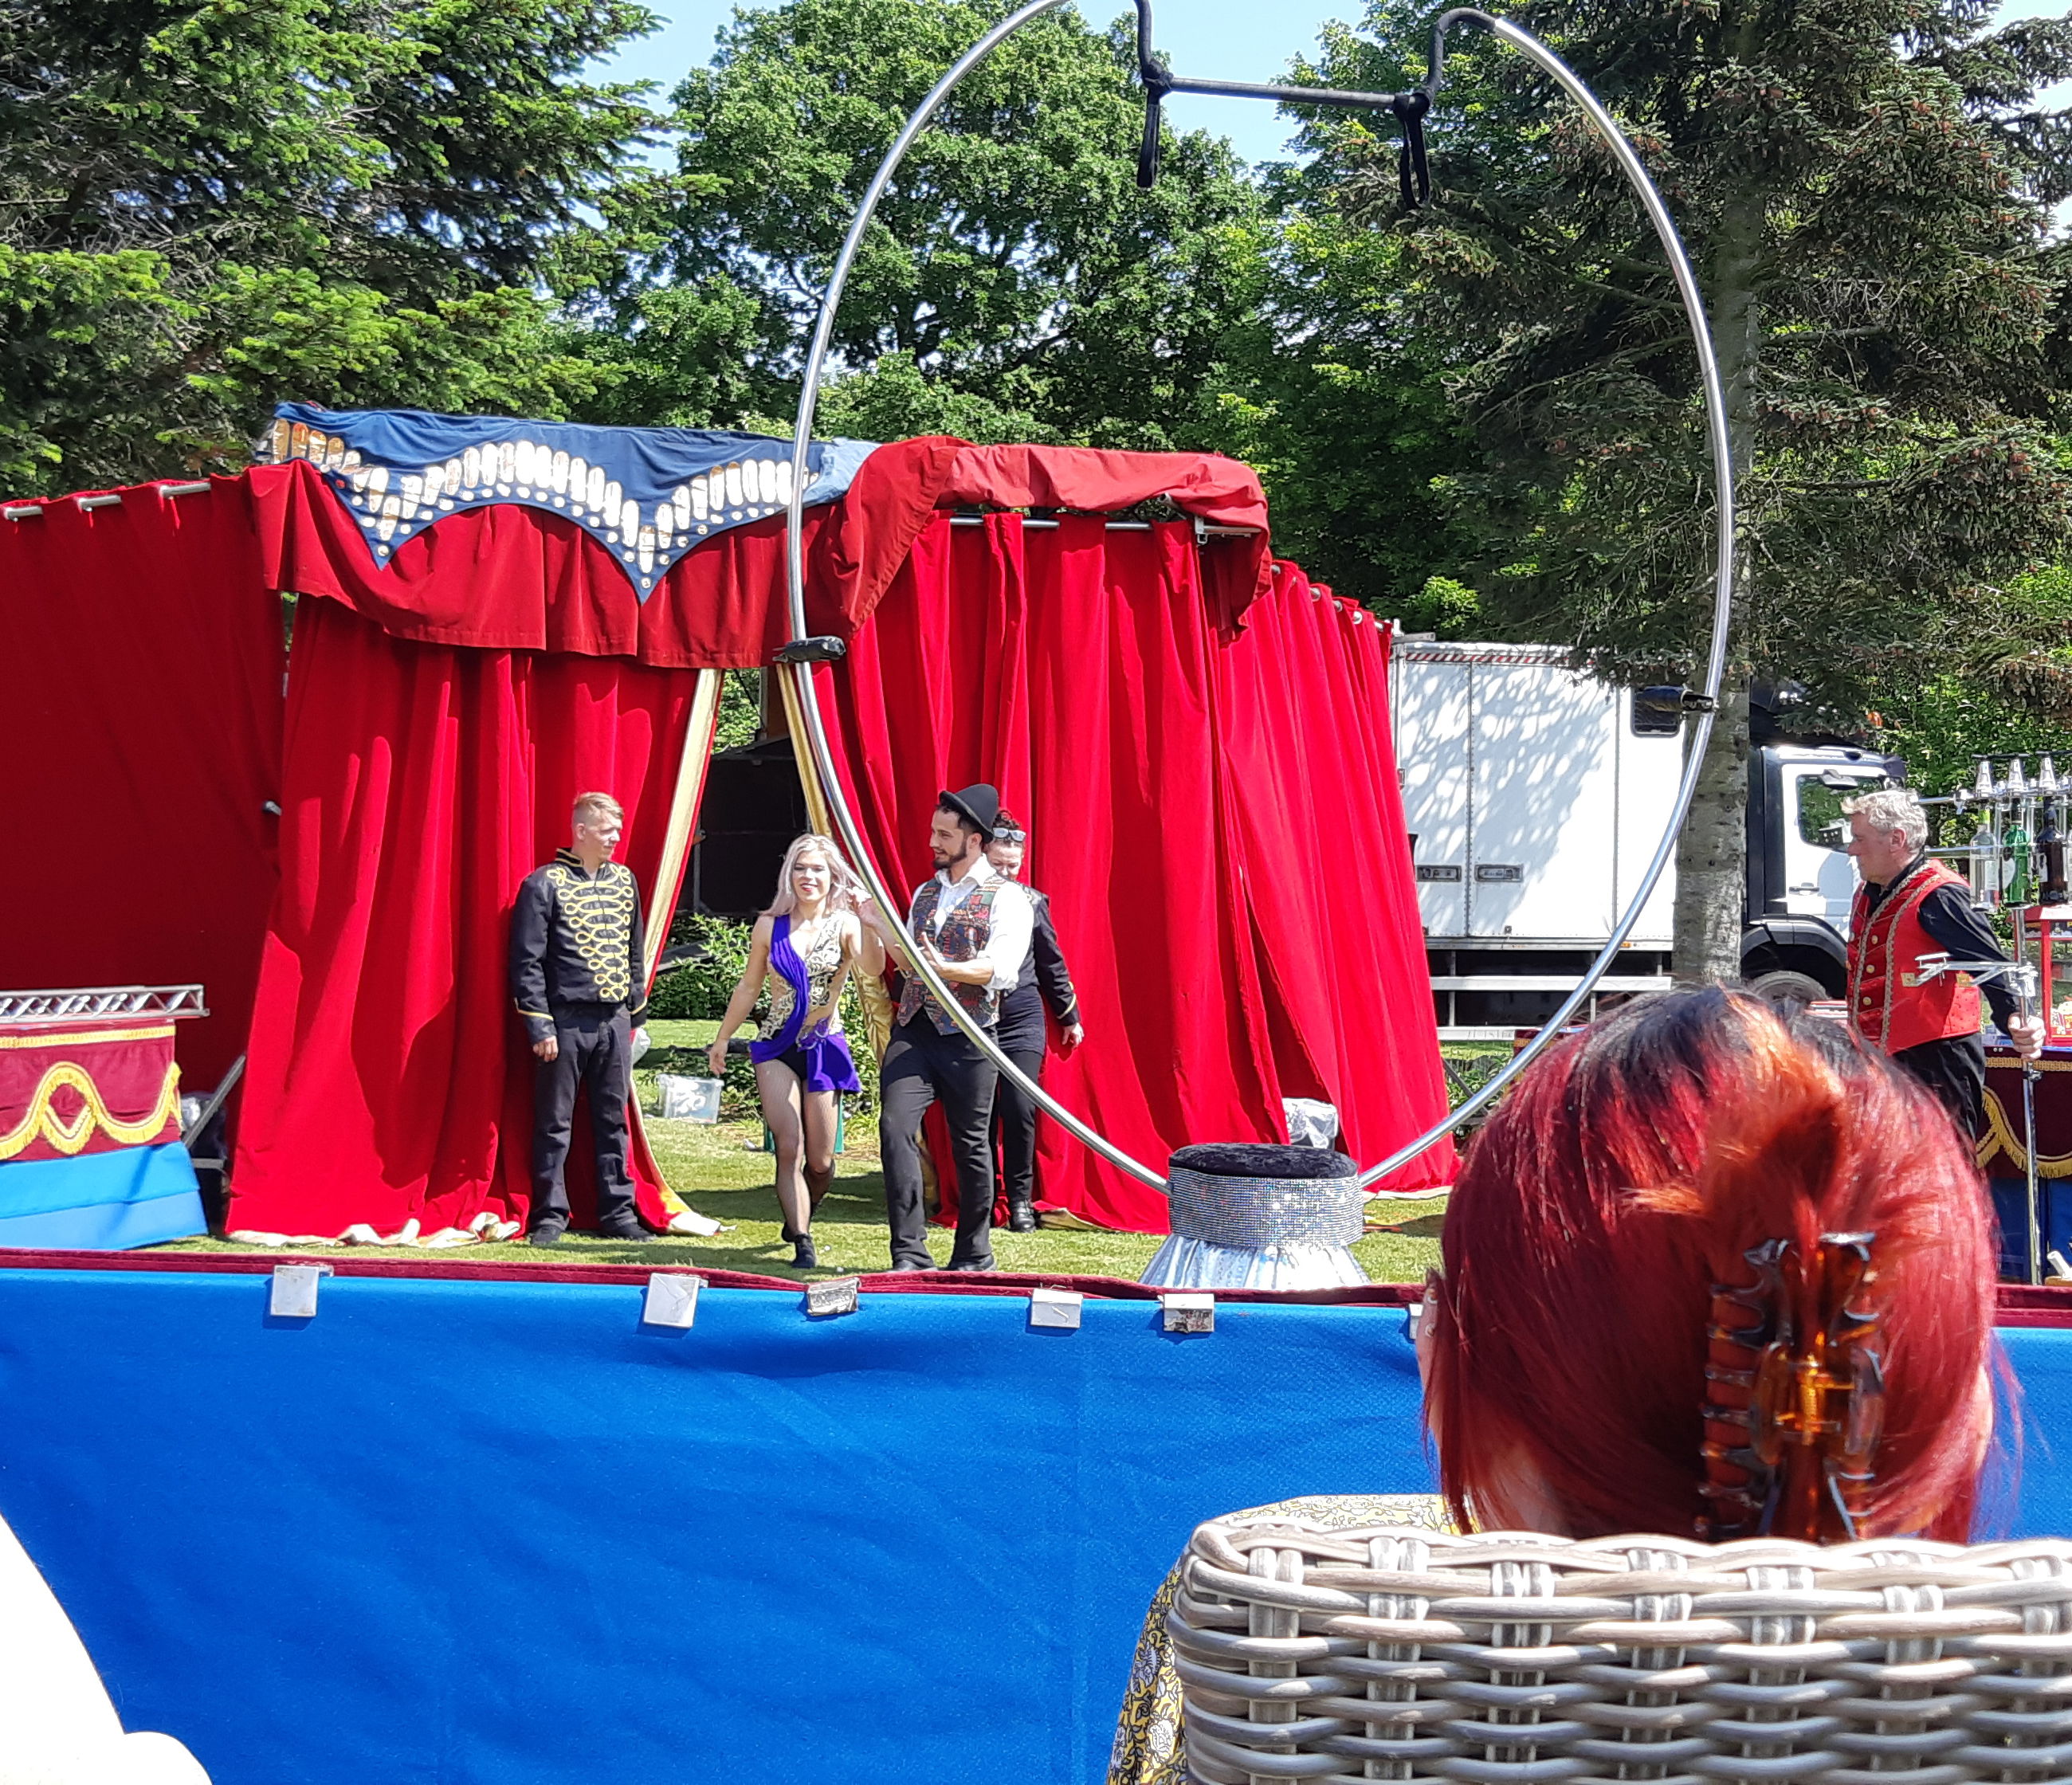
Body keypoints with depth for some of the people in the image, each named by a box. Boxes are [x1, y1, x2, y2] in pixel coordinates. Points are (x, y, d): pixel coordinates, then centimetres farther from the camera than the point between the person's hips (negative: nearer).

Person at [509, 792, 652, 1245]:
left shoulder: (624, 880, 12)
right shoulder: (545, 884, -5)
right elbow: (527, 962, -7)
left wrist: (638, 1015, 16)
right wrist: (539, 1025, -12)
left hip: (614, 1021, 5)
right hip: (565, 1020, -5)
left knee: (613, 1120, 9)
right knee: (554, 1122, 2)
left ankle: (617, 1212, 15)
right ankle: (550, 1215, 9)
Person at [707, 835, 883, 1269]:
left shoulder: (844, 924, -3)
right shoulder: (770, 925, 3)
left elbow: (873, 969, -23)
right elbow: (749, 987, 14)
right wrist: (722, 1039, 16)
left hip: (825, 1049, -1)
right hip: (777, 1046, 1)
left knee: (820, 1160, 4)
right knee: (789, 1149, -12)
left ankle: (802, 1215, 34)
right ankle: (802, 1244, -8)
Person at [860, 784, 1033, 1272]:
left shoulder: (1006, 898, -3)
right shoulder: (925, 893, 18)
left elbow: (1001, 971, -17)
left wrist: (947, 969, -31)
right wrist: (876, 922, 15)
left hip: (966, 1037, -5)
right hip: (913, 1030, 5)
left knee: (970, 1144, 4)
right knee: (895, 1127, -12)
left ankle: (973, 1257, 19)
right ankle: (910, 1254, -9)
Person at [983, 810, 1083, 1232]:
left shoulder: (1032, 902, 7)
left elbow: (1052, 964, 16)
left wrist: (1069, 1016, 19)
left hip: (1021, 1020, 1)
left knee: (1020, 1109, -6)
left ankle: (1020, 1200, 6)